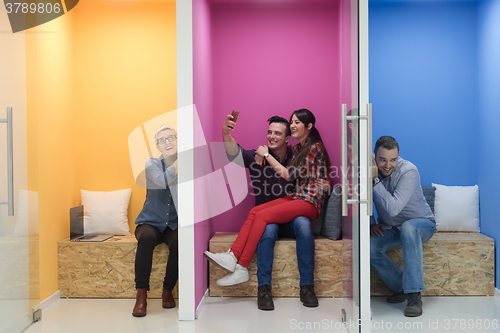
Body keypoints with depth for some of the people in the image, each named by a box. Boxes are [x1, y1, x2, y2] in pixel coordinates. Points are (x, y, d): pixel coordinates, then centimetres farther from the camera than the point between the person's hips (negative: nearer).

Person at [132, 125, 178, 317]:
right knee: (147, 238, -34)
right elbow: (164, 181, -25)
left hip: (174, 224, 1)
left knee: (179, 242, -32)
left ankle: (168, 290, -10)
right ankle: (141, 294, -25)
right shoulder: (152, 164, -3)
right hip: (151, 222, 0)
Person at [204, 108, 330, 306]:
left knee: (262, 216, -25)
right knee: (254, 212, -15)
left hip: (310, 201, -8)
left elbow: (290, 175, -12)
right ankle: (232, 256, -27)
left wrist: (267, 155, -5)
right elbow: (290, 174, 15)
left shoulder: (315, 148, -8)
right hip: (296, 197, 8)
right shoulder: (297, 148, 19)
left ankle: (241, 269, -22)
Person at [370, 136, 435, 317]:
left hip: (422, 223, -4)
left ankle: (414, 294, -34)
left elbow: (393, 208, -35)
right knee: (369, 247, -26)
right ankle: (402, 288, -4)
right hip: (391, 228, 4)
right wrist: (371, 224, -10)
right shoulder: (371, 170, -10)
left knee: (408, 227, -40)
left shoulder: (409, 171, -25)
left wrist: (375, 180, -36)